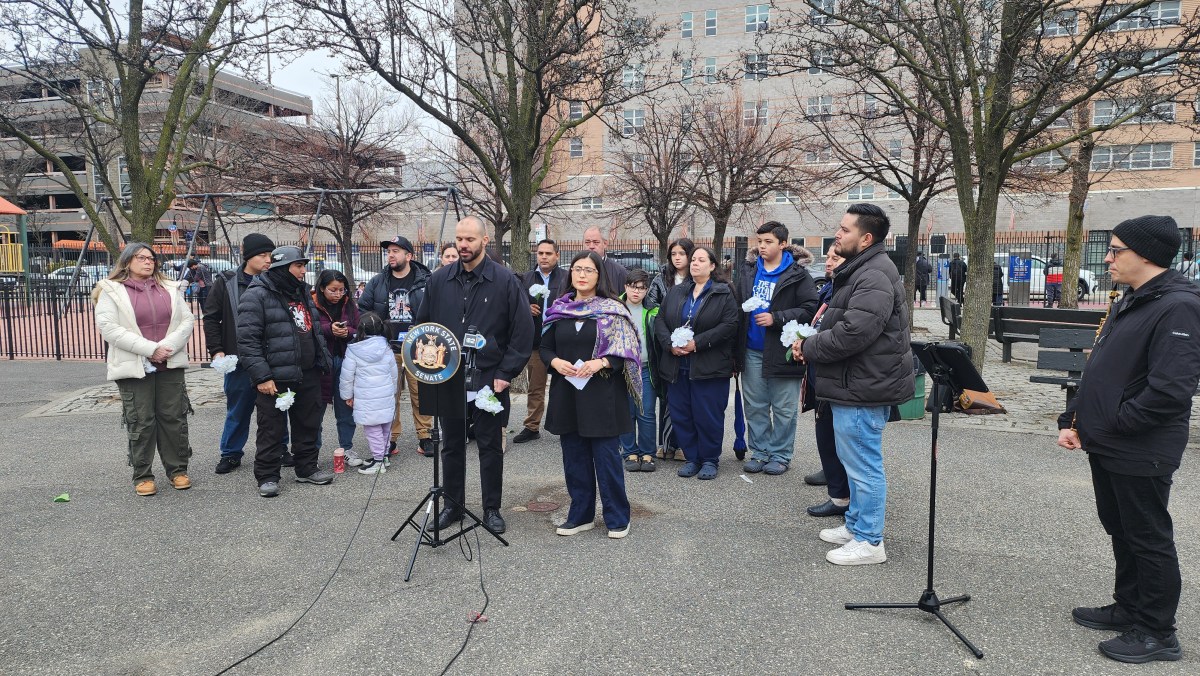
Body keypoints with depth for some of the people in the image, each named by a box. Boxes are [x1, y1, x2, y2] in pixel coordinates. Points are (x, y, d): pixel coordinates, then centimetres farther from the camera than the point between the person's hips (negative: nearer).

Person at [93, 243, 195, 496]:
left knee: (174, 418, 6)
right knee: (141, 421, 2)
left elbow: (187, 320, 5)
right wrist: (149, 349, -17)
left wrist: (168, 346, -11)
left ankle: (177, 469, 17)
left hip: (170, 365, 3)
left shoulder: (170, 288, 12)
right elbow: (108, 328, -11)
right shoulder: (111, 291, 0)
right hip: (134, 368, -3)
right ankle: (142, 475, 13)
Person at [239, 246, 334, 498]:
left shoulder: (302, 293, 14)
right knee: (271, 429, 2)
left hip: (308, 374, 7)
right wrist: (261, 376, -20)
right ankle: (267, 476, 14)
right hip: (276, 378, -7)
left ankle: (307, 468, 29)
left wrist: (324, 361, 18)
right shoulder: (257, 296, -11)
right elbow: (247, 340, -16)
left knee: (308, 424, 15)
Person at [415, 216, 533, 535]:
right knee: (452, 445, 13)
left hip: (490, 380, -3)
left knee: (490, 446, 8)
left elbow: (523, 331, -6)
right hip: (448, 379, 3)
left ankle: (492, 509, 21)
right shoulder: (438, 280, 4)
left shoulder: (505, 281, -6)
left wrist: (506, 374, -10)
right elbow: (423, 326, 12)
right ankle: (453, 504, 27)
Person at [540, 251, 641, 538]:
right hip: (567, 393, 4)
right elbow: (545, 347, 13)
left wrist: (601, 363, -19)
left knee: (605, 455, -1)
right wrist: (555, 362, -8)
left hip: (601, 393, -4)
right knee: (574, 456, 9)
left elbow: (626, 350, -5)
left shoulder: (612, 309, -2)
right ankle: (580, 515, 23)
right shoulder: (558, 309, 9)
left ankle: (617, 518, 12)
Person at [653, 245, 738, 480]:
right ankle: (692, 458, 21)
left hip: (709, 366, -4)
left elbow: (729, 325, -10)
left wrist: (697, 343, -17)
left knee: (708, 415, 0)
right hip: (677, 366, 5)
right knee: (681, 414, 7)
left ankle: (710, 460, 16)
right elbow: (660, 320, 9)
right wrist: (670, 344, -10)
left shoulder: (724, 293, 0)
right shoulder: (675, 292, 14)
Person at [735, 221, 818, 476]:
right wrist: (737, 346, 8)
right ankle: (759, 452, 24)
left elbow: (810, 309, -13)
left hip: (782, 351, -5)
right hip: (752, 352, 5)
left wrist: (776, 318, -21)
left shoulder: (797, 274, -6)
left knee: (783, 409, 5)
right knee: (755, 407, 12)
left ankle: (780, 454, 18)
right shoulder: (749, 271, 10)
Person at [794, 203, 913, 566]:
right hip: (856, 384, 11)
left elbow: (851, 334, -28)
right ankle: (856, 525, 34)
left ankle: (869, 542, 10)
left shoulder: (874, 278, -20)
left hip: (862, 387, -11)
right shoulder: (860, 271, 15)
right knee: (857, 460, 20)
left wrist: (808, 347, -13)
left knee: (863, 464, -1)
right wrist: (811, 341, 4)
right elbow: (840, 321, 22)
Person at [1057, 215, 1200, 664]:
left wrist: (1111, 424, -17)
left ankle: (1157, 633, 20)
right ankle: (1128, 609, 36)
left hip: (1141, 454, -9)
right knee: (1120, 532, 20)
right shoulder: (1128, 303, 11)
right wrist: (1073, 419, 7)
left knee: (1149, 540, 5)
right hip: (1106, 446, 9)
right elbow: (1098, 371, 16)